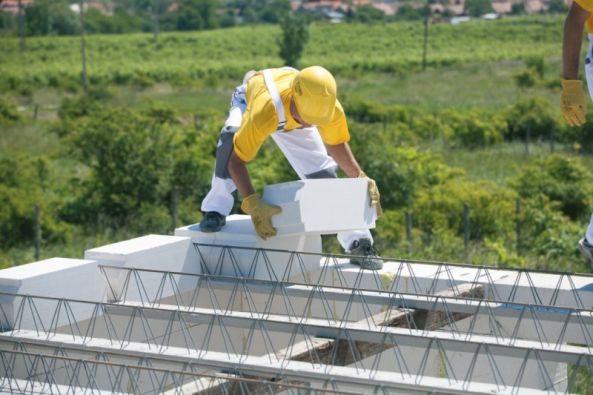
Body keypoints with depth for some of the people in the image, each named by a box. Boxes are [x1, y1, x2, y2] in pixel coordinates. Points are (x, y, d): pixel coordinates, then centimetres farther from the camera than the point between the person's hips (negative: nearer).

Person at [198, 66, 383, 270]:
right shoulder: (263, 111, -49)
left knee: (323, 174, -7)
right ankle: (216, 212, -23)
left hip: (292, 119, 3)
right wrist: (252, 204, -51)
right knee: (231, 138, -37)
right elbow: (236, 160, -42)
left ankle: (359, 243, 5)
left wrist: (360, 178, -23)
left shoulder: (331, 109, -35)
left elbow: (336, 144, -13)